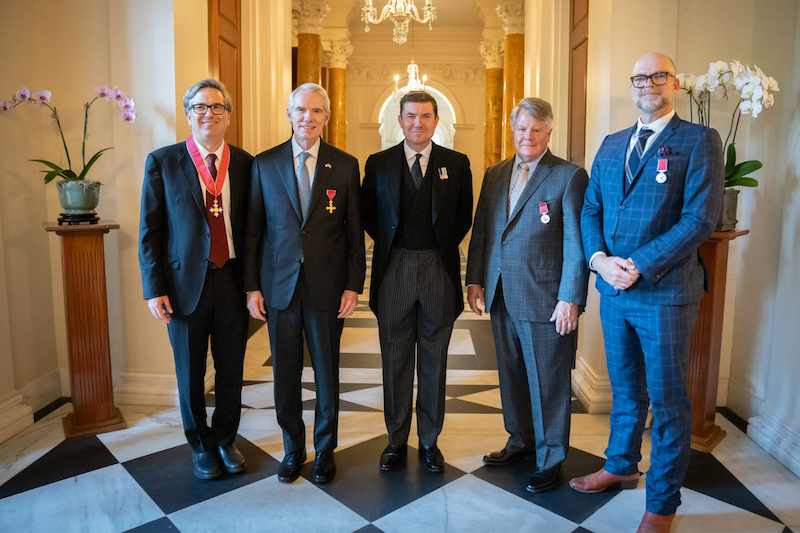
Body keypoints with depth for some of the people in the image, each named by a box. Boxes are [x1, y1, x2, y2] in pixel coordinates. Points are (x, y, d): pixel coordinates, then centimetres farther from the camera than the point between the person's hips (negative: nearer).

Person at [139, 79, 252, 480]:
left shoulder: (245, 163, 4)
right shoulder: (163, 162, -1)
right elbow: (149, 230, -1)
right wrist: (154, 288, -6)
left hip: (232, 280, 2)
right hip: (185, 282, -1)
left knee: (231, 369, 12)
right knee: (191, 372, 12)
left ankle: (226, 439, 34)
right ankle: (201, 446, 33)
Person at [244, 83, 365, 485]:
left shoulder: (345, 165, 2)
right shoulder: (264, 164, 3)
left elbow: (355, 232, 2)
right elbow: (253, 230, 4)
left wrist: (354, 285, -4)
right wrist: (251, 286, 0)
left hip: (328, 287, 0)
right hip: (279, 285, 1)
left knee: (326, 373, 10)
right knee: (285, 374, 11)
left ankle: (324, 450, 29)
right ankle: (292, 449, 31)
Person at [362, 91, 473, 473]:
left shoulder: (457, 164, 4)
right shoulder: (378, 164, 4)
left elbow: (463, 218, 10)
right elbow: (368, 216, 12)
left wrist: (442, 247, 5)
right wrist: (392, 245, 7)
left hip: (439, 270, 0)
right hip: (394, 270, 0)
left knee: (434, 361, 9)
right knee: (395, 359, 8)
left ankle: (430, 441, 24)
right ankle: (397, 439, 24)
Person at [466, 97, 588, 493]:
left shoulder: (570, 176, -5)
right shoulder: (495, 175, 12)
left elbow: (576, 242, -10)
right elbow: (480, 231, 14)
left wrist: (571, 299, -14)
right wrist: (475, 280, 9)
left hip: (545, 299, -5)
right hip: (501, 296, 6)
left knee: (548, 381, 6)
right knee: (511, 374, 17)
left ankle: (550, 459, 23)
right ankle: (521, 441, 36)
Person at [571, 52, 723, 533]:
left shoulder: (699, 142, -5)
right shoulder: (611, 145, 13)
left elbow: (701, 218, -14)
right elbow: (590, 209, 11)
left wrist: (639, 266, -19)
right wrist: (599, 258, -7)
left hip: (665, 293, -5)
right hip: (613, 291, 5)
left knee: (668, 400, 7)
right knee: (625, 390, 21)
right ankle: (621, 467, 41)